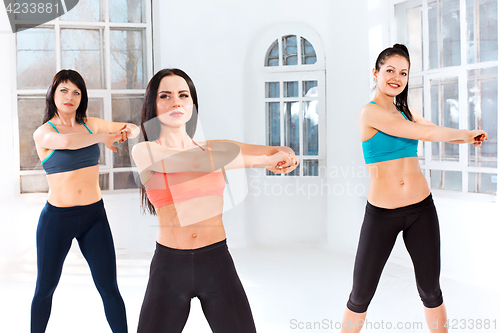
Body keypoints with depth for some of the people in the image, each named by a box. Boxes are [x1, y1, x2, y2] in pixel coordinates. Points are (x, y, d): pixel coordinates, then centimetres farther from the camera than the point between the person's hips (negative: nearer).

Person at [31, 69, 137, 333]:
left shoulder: (90, 124, 4)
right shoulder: (43, 133, -7)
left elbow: (133, 128, 14)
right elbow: (66, 141, -31)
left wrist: (128, 130, -10)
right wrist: (104, 138, -18)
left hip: (94, 215, 2)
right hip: (56, 219, -2)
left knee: (109, 289, 1)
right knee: (44, 289, 12)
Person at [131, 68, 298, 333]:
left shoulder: (214, 148, 8)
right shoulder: (144, 151, -2)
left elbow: (283, 152, 5)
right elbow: (195, 163, -18)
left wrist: (284, 154, -19)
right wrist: (264, 161, -15)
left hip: (217, 261, 2)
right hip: (169, 264, -2)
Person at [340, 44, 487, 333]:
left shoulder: (406, 111, 10)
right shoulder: (370, 112, -12)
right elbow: (428, 133, -14)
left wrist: (467, 137, -4)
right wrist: (467, 133, 0)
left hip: (422, 209, 6)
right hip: (381, 214, -5)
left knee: (431, 291, 13)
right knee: (361, 296, 3)